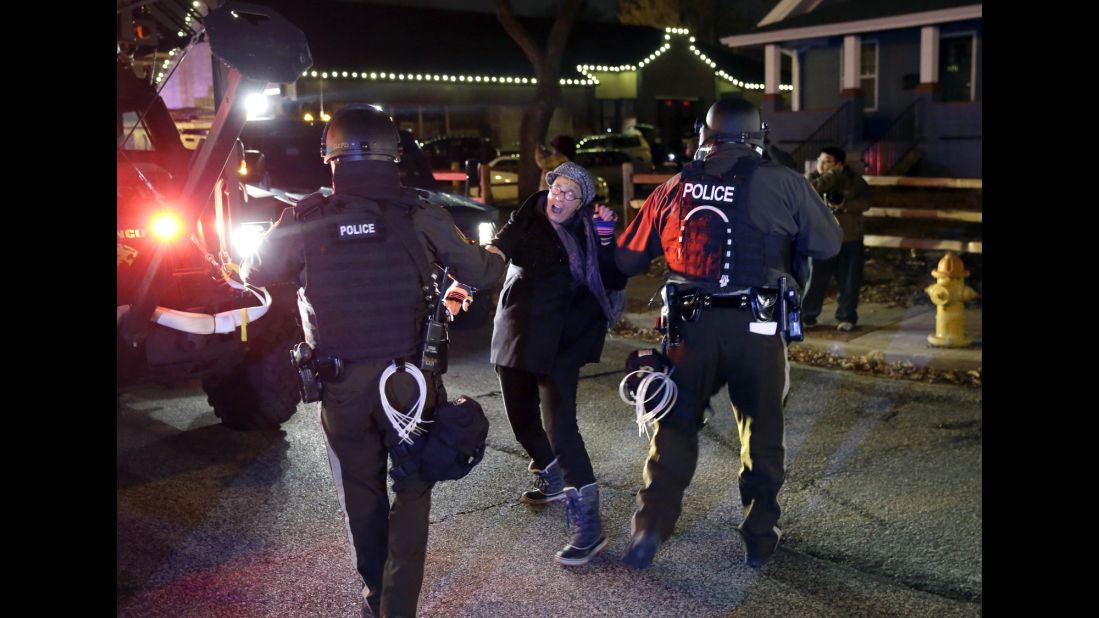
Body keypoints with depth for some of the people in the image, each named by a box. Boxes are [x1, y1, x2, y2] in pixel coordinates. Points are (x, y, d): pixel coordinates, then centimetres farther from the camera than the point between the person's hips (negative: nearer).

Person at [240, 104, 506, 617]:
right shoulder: (420, 217, -8)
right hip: (408, 379, -1)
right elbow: (480, 274, 2)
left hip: (341, 384, 2)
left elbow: (254, 274, 8)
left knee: (361, 494, 20)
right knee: (411, 490, 14)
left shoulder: (306, 220, -7)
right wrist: (499, 258, 25)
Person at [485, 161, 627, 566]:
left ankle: (588, 526, -13)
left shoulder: (587, 235, -2)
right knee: (520, 415, 16)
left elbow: (613, 283, -8)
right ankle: (550, 479, 45)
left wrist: (606, 239, -17)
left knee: (559, 424, -15)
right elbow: (499, 250, -2)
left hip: (559, 342, -4)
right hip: (517, 334, 4)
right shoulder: (527, 223, 3)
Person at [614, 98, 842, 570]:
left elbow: (627, 259, 9)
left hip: (691, 326, 2)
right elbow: (828, 244, 3)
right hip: (755, 329, -2)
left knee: (676, 426, 17)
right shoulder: (783, 184, -5)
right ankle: (759, 537, 24)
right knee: (762, 431, 15)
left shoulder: (675, 187, 4)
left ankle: (651, 526, 11)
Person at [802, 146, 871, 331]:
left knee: (849, 282, 4)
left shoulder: (853, 179, 0)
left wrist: (844, 205, -22)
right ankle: (808, 315, 10)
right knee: (816, 279, -1)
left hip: (850, 239, 1)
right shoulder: (815, 176, 1)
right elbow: (811, 189, -21)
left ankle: (847, 317, 16)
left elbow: (865, 202, -7)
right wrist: (834, 173, -21)